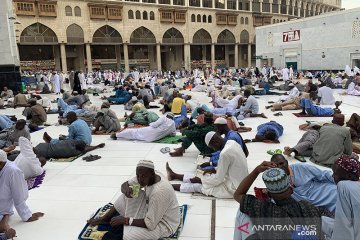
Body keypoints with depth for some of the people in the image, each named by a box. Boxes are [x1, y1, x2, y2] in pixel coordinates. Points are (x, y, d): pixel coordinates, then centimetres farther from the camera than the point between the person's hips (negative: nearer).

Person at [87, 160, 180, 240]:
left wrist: (125, 220, -26)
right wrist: (126, 189, -25)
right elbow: (125, 184, -1)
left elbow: (150, 224, -31)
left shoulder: (159, 192, -36)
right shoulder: (147, 177, -11)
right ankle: (104, 219, 15)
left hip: (164, 224, -8)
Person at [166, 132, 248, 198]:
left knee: (197, 186, 1)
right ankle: (174, 175, 32)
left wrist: (200, 180, -7)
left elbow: (218, 179, -20)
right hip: (239, 183, 8)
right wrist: (215, 170, 8)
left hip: (233, 189, -8)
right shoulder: (232, 143, -2)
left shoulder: (225, 153, -29)